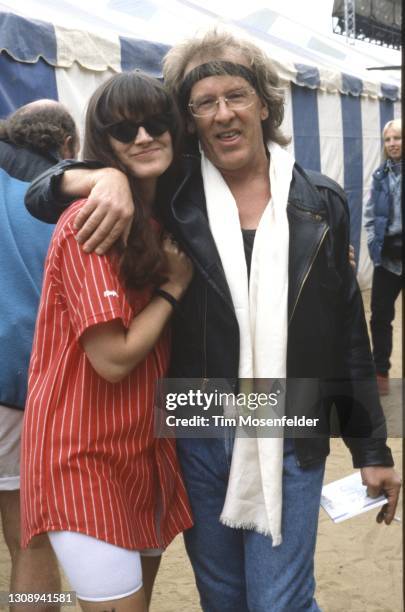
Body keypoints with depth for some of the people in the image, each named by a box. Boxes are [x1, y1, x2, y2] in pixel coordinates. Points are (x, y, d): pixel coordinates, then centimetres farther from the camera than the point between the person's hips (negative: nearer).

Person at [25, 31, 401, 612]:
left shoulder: (319, 203, 0)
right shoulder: (170, 197, -1)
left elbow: (347, 332, 4)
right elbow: (41, 195, -1)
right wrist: (107, 176, -24)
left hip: (288, 446, -1)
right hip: (196, 438, 1)